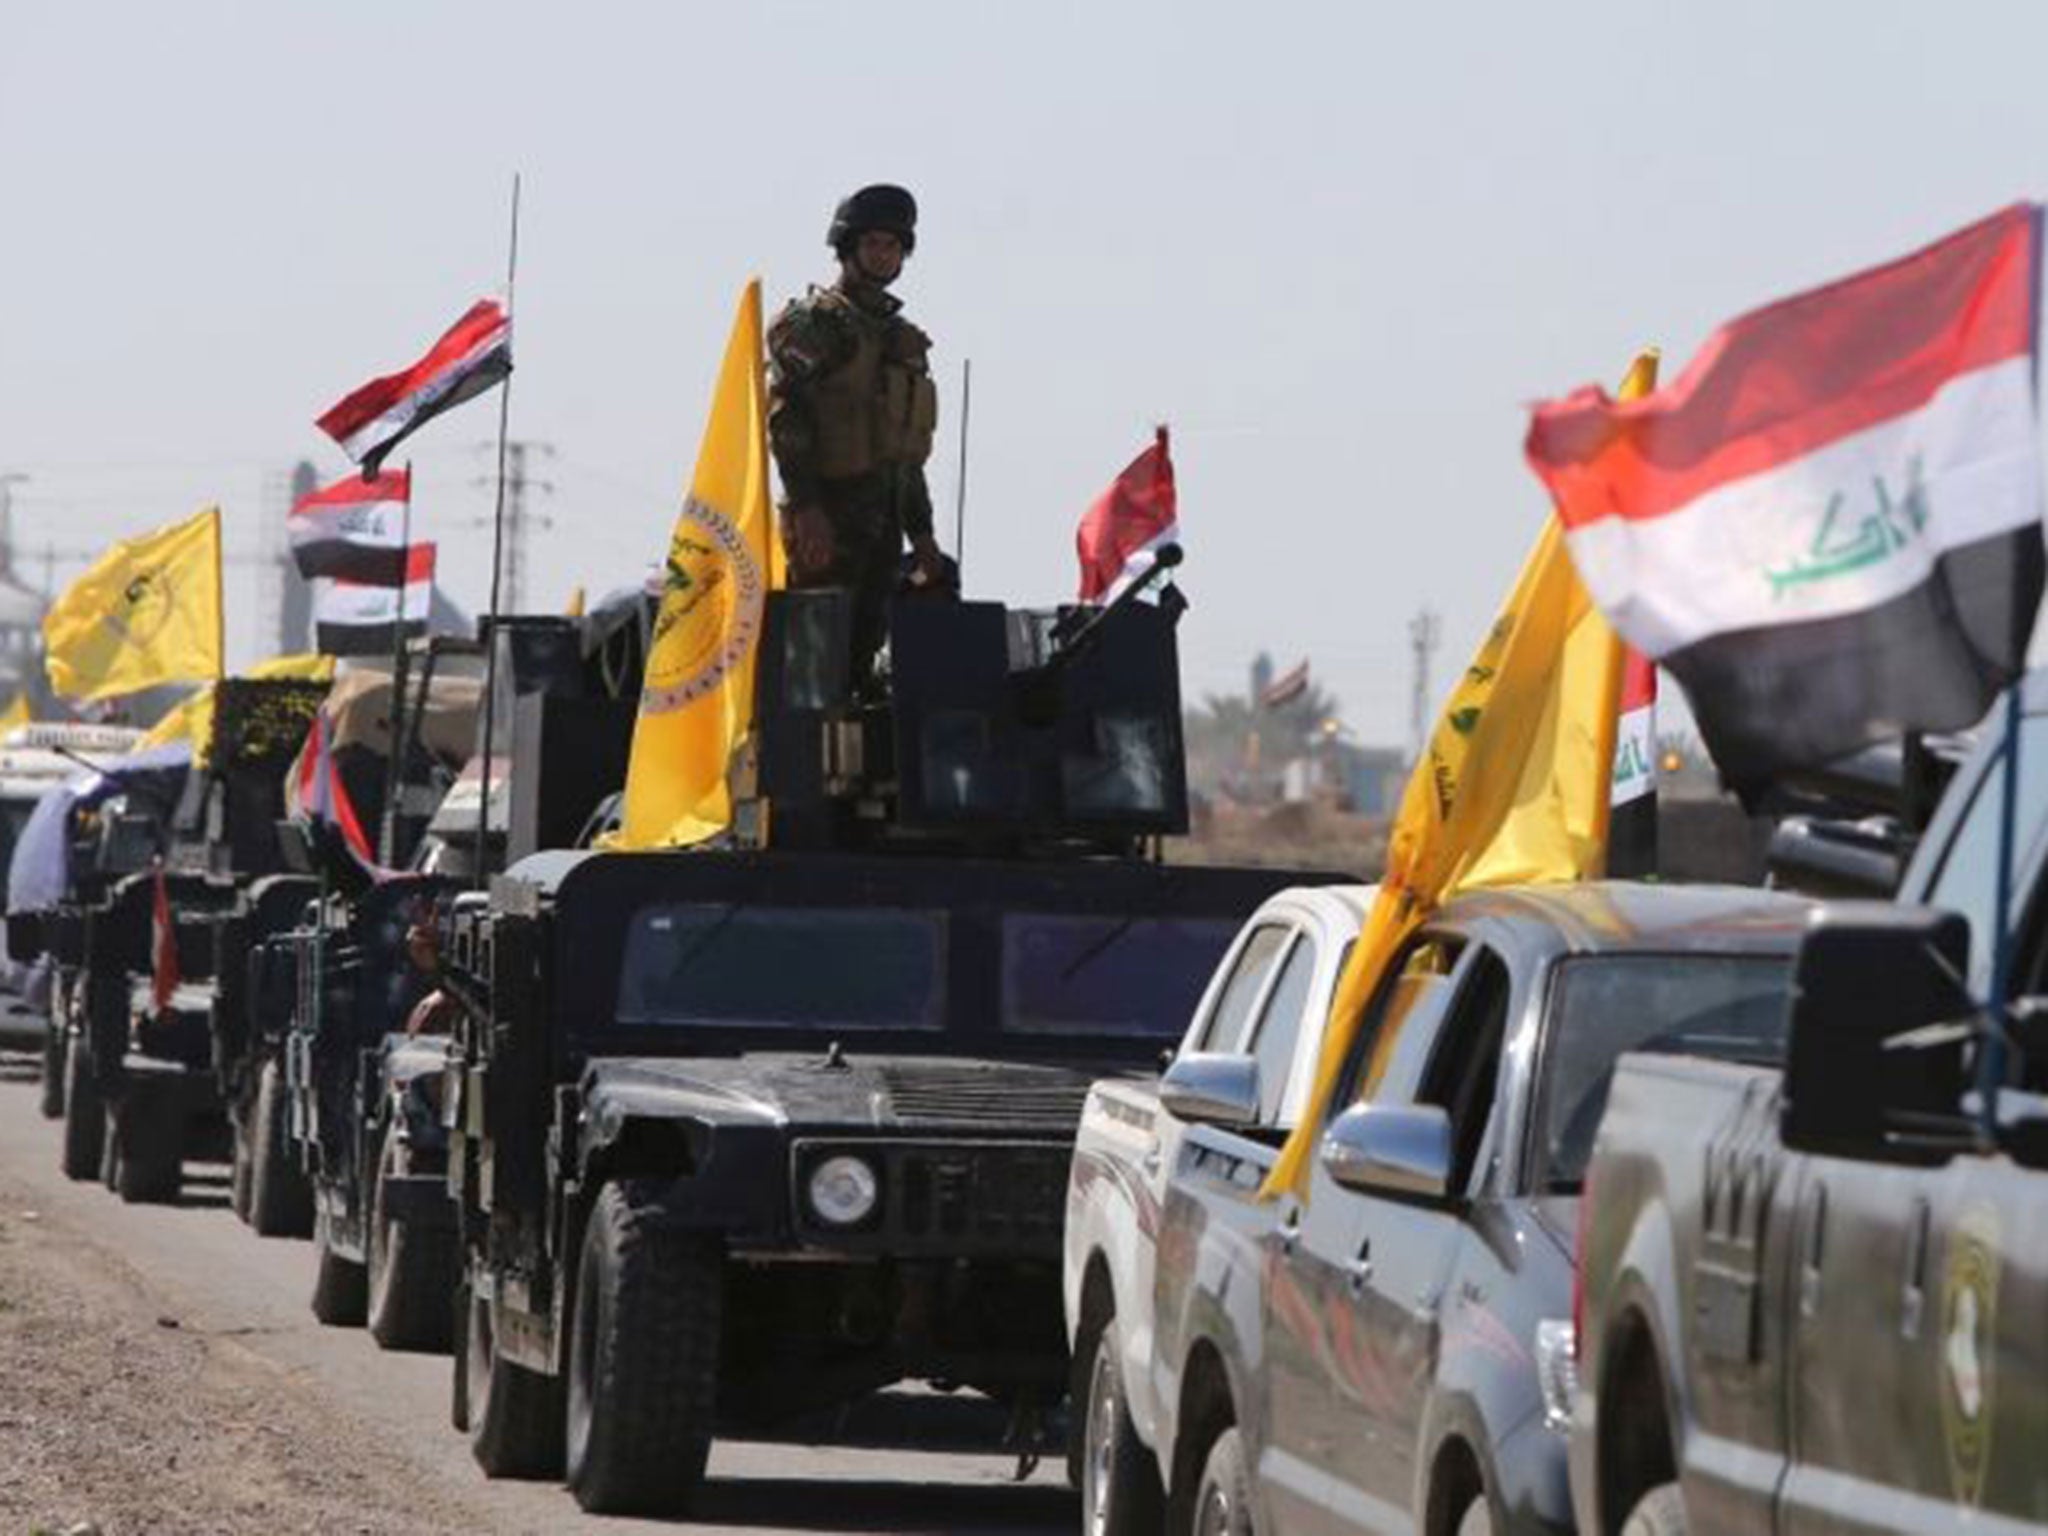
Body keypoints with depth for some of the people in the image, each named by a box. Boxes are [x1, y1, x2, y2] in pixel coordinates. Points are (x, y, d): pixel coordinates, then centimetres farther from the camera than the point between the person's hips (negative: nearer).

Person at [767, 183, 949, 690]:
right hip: (828, 523, -8)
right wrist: (807, 509, -23)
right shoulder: (812, 322, -4)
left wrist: (922, 534, 21)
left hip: (882, 528, 8)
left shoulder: (901, 338, 21)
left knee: (864, 645, 7)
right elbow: (784, 419, -14)